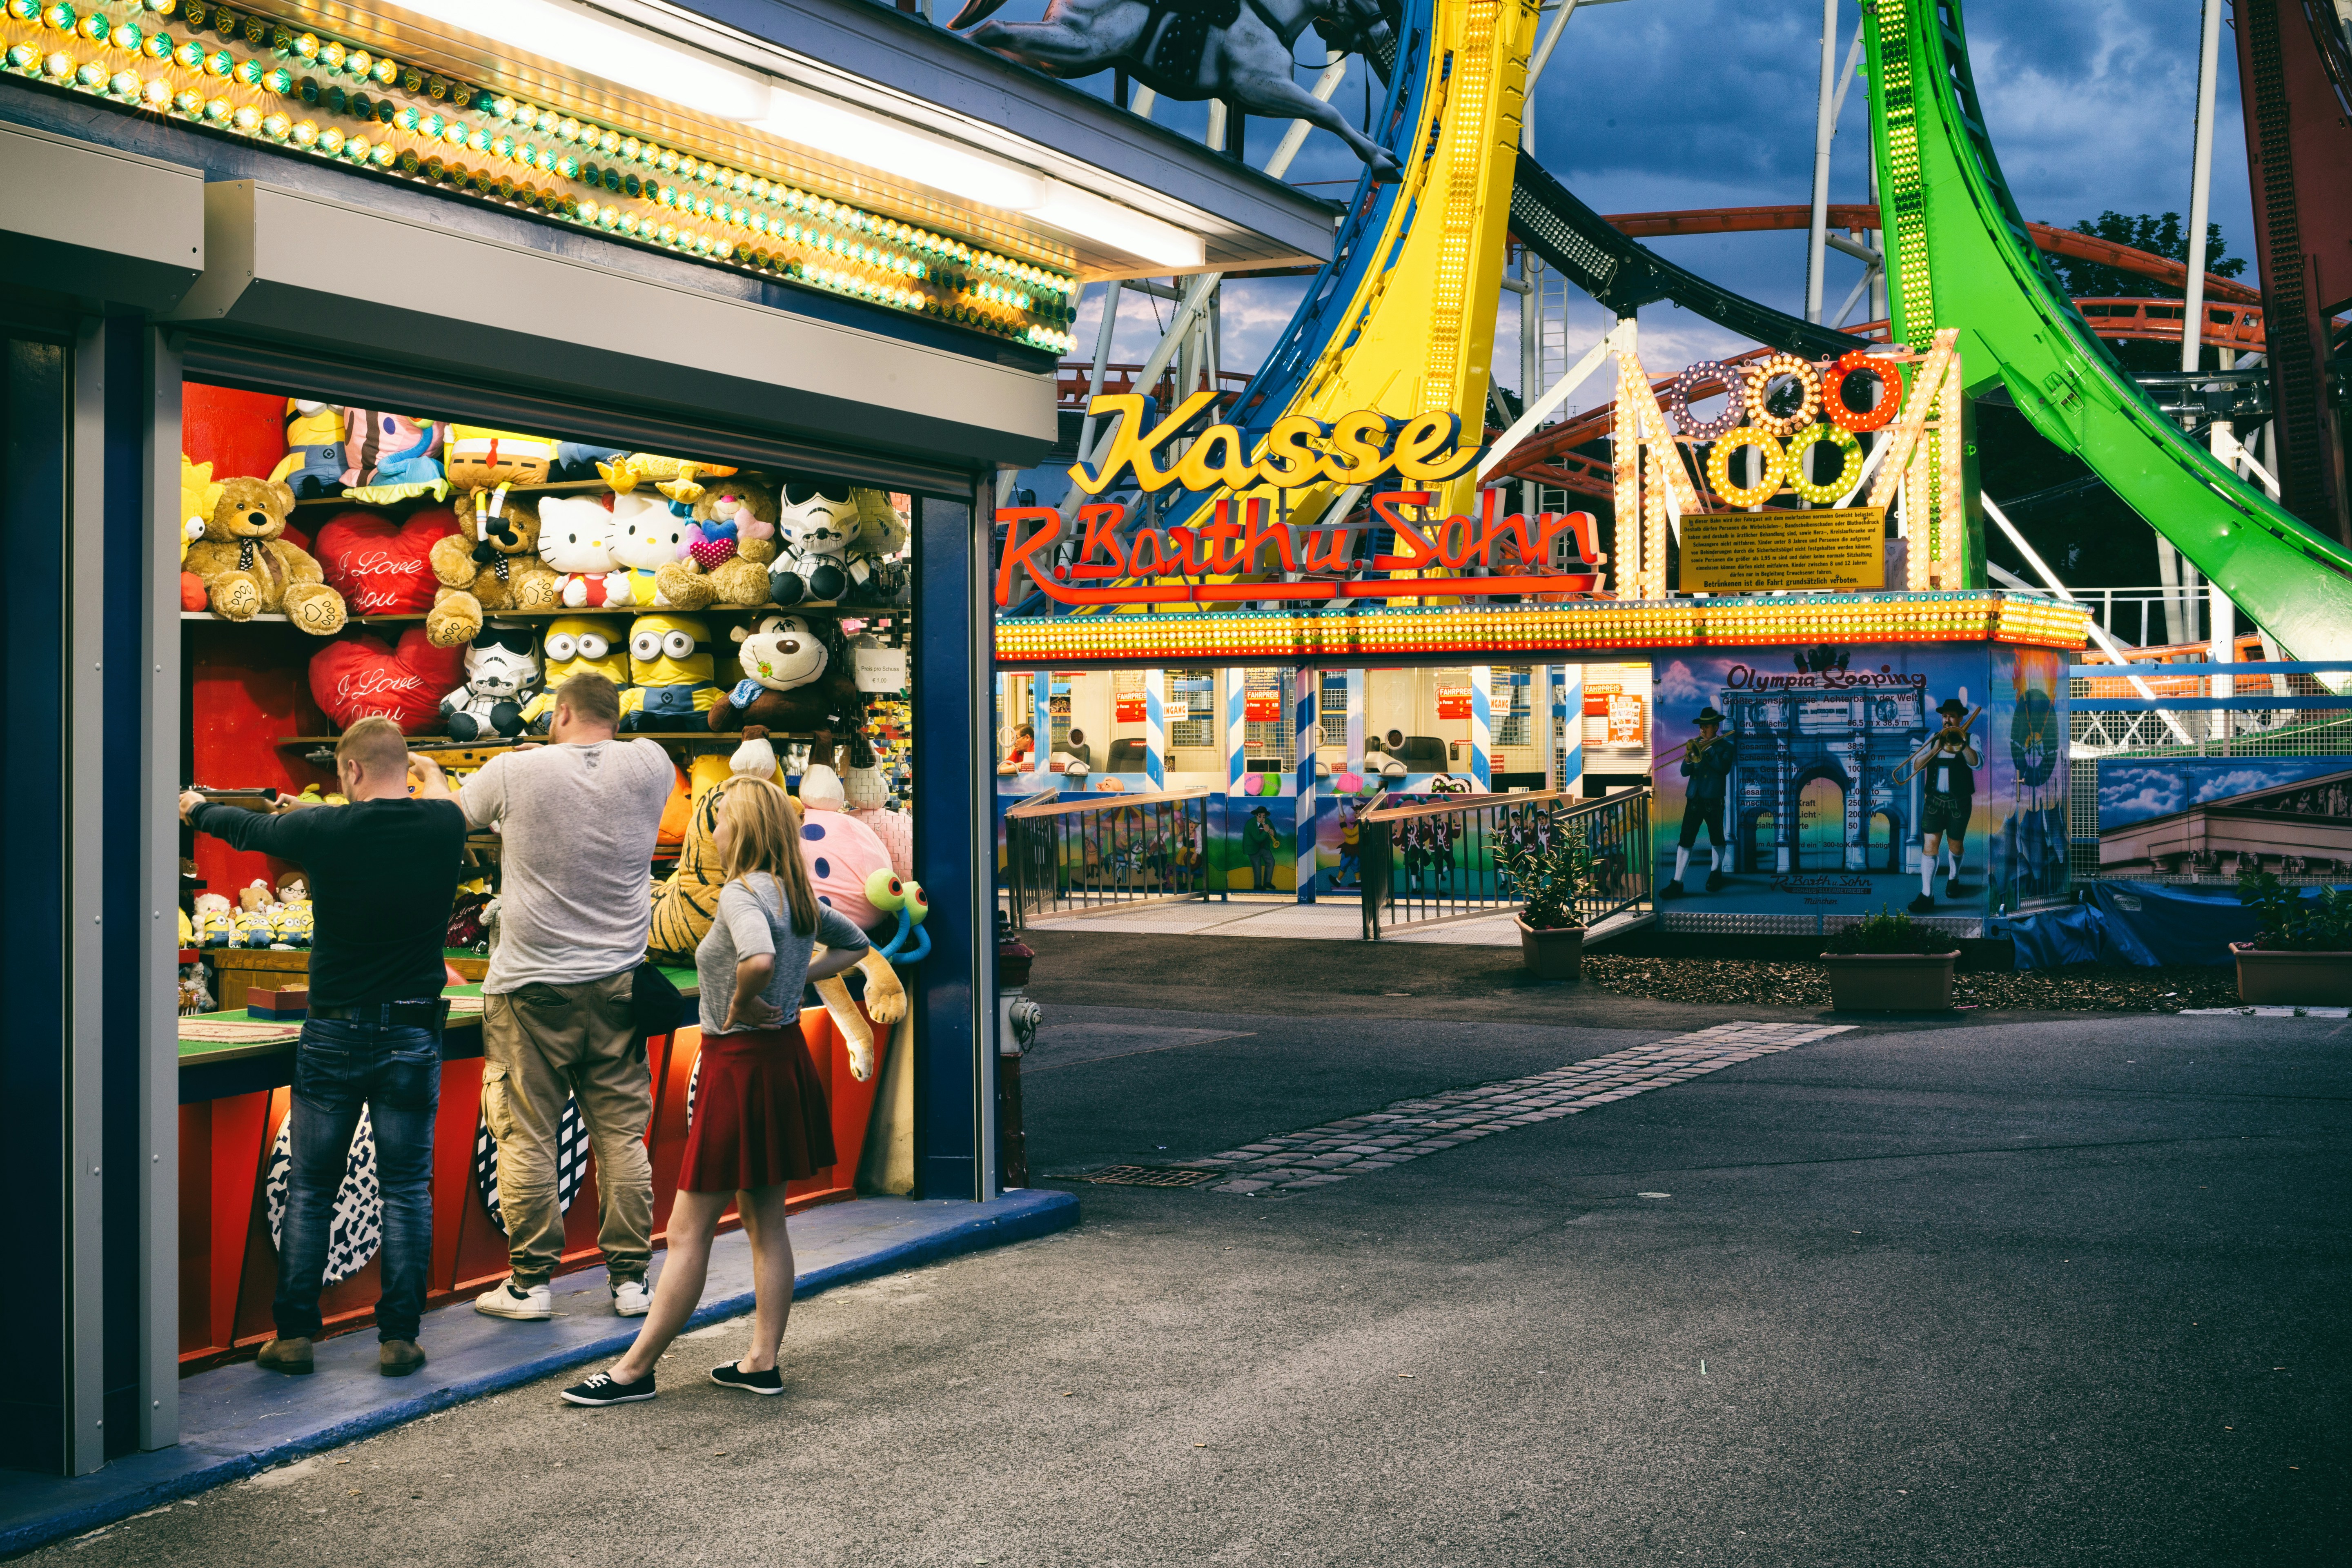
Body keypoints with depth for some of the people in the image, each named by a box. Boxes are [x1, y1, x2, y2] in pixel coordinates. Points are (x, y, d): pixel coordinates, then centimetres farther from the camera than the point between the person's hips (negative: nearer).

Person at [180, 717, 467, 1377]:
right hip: (411, 1035, 1)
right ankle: (399, 1336, 6)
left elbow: (251, 830, 11)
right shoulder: (445, 825, -4)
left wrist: (198, 809, 33)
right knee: (407, 1190, 6)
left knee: (309, 1190, 10)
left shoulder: (327, 831, -9)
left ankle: (293, 1334, 13)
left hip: (334, 1036, -1)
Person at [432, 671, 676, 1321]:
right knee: (622, 1133, 7)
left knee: (527, 1135, 4)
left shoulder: (517, 771, -6)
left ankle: (531, 1281, 10)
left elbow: (451, 819, 11)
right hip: (618, 982, 3)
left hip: (532, 985, -3)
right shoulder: (649, 766, 0)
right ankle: (630, 1277, 12)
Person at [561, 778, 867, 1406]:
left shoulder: (742, 894, -18)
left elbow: (759, 958, -39)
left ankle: (635, 1371, 6)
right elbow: (854, 941, 25)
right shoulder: (797, 895, 8)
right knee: (765, 1222, 14)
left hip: (741, 1066, -9)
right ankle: (762, 1362, 18)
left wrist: (741, 1004, -20)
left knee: (688, 1232, -2)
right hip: (784, 1058, 9)